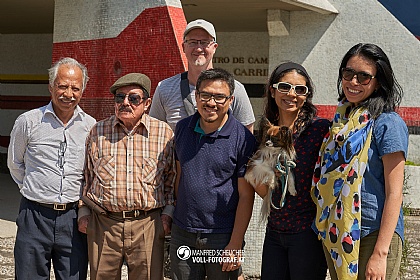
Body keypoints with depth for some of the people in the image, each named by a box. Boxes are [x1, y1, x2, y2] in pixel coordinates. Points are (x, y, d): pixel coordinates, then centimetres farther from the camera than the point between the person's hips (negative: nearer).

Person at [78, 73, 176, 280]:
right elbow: (86, 175, 14)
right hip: (103, 223, 1)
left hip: (147, 223, -1)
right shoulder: (98, 131, 6)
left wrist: (167, 212, 3)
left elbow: (171, 177, 10)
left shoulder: (164, 132, 2)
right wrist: (84, 212, 10)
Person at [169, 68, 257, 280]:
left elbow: (245, 196, -10)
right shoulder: (182, 128, 4)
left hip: (222, 237, -4)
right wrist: (176, 216, 8)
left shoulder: (242, 139, -10)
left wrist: (235, 245, -13)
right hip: (182, 234, 4)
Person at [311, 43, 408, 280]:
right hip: (336, 236, 7)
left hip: (373, 236, -6)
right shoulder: (343, 121, 10)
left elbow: (394, 193, -14)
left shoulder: (388, 124, -10)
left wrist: (380, 254, -19)